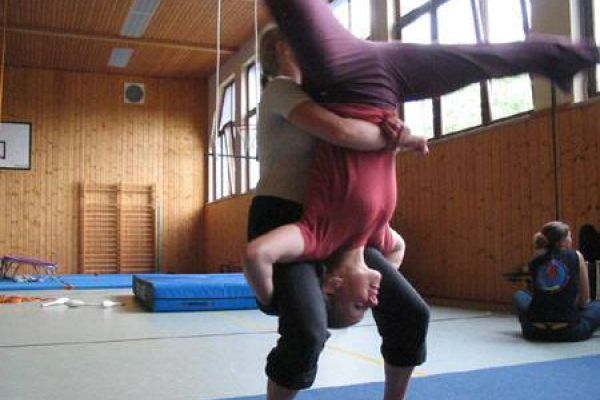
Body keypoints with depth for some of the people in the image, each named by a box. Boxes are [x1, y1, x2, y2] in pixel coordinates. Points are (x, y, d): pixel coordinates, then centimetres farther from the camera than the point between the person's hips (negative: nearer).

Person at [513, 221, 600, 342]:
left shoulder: (535, 261, 6)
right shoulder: (576, 256, 1)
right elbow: (584, 297, 8)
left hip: (534, 332, 2)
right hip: (567, 332, -2)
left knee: (519, 295, 32)